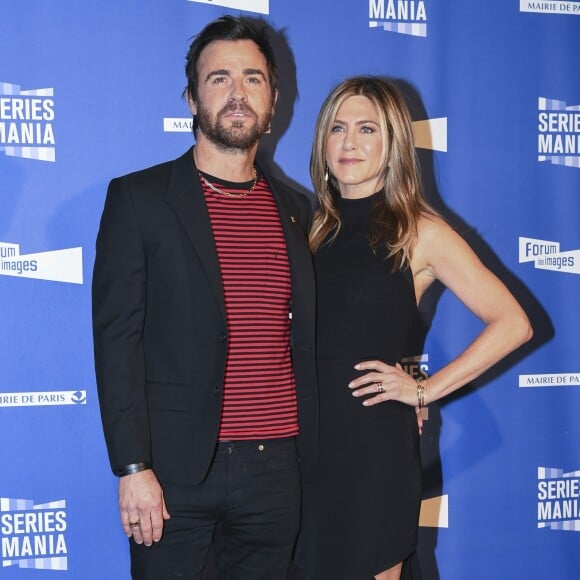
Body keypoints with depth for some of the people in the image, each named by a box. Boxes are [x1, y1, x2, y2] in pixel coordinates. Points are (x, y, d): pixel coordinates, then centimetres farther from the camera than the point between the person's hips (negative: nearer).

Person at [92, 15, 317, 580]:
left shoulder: (296, 210, 11)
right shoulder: (138, 198, -2)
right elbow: (117, 337, -7)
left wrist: (307, 457, 9)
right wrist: (132, 467, -13)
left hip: (275, 467, 4)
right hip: (175, 470, -3)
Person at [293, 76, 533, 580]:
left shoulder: (418, 232, -5)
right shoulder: (312, 227, 8)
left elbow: (512, 323, -10)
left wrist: (426, 390, -10)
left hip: (374, 442, -4)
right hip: (305, 439, 4)